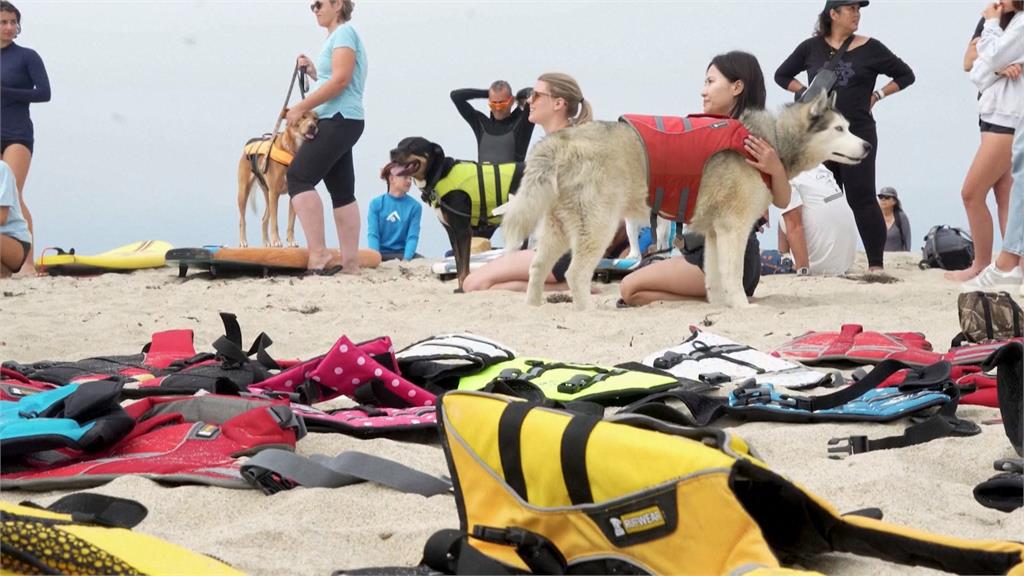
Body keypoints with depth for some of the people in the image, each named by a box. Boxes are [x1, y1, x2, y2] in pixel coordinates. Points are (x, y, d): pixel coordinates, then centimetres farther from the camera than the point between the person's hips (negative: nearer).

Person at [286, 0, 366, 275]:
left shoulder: (344, 32, -7)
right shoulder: (339, 36, 22)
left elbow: (341, 80, -19)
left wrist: (301, 107, -18)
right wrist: (313, 72, 13)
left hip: (339, 120, -10)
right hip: (340, 122, 10)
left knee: (299, 177, -17)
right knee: (342, 192, 6)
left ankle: (318, 253, -23)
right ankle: (351, 263, 4)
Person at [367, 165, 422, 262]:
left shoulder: (414, 206, 2)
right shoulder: (376, 203, 2)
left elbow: (413, 236, -6)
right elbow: (372, 234, -5)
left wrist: (406, 259, -22)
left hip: (402, 253, 1)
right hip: (382, 253, -1)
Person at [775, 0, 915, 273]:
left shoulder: (869, 48, 0)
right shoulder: (811, 48, 5)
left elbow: (905, 75, 8)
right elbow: (782, 75, 17)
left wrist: (877, 96, -1)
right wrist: (805, 92, 3)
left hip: (858, 134, -3)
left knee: (862, 199, -7)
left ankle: (876, 264, -6)